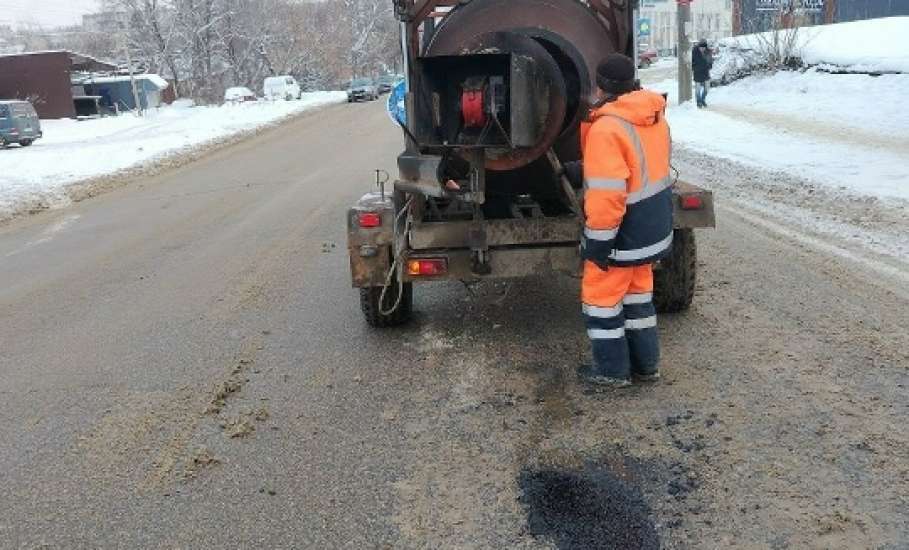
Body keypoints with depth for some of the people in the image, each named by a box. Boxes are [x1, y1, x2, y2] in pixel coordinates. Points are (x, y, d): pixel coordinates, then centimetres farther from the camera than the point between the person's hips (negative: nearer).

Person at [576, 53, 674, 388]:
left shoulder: (607, 127, -24)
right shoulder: (654, 117, 5)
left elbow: (607, 195, -27)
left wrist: (598, 241, -20)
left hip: (624, 233, -9)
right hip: (652, 226, 9)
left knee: (602, 297, 7)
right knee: (637, 293, 20)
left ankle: (611, 370, 18)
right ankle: (645, 364, 29)